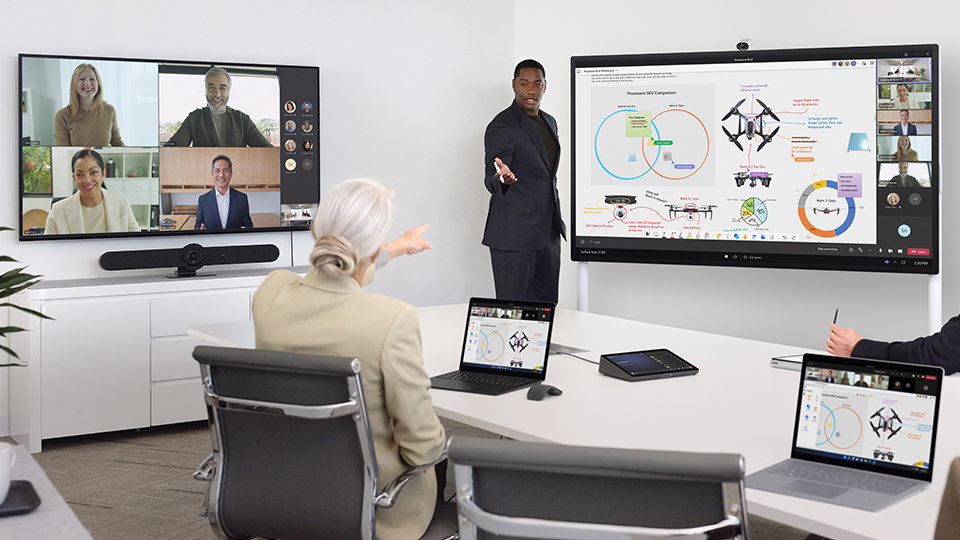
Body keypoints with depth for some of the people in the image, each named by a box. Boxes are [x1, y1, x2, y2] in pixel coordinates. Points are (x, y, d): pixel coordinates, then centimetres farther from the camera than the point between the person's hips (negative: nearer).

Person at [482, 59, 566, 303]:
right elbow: (491, 180, -16)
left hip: (548, 233, 8)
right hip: (514, 235, -8)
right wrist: (502, 178, -40)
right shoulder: (501, 126, -10)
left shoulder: (549, 122, 15)